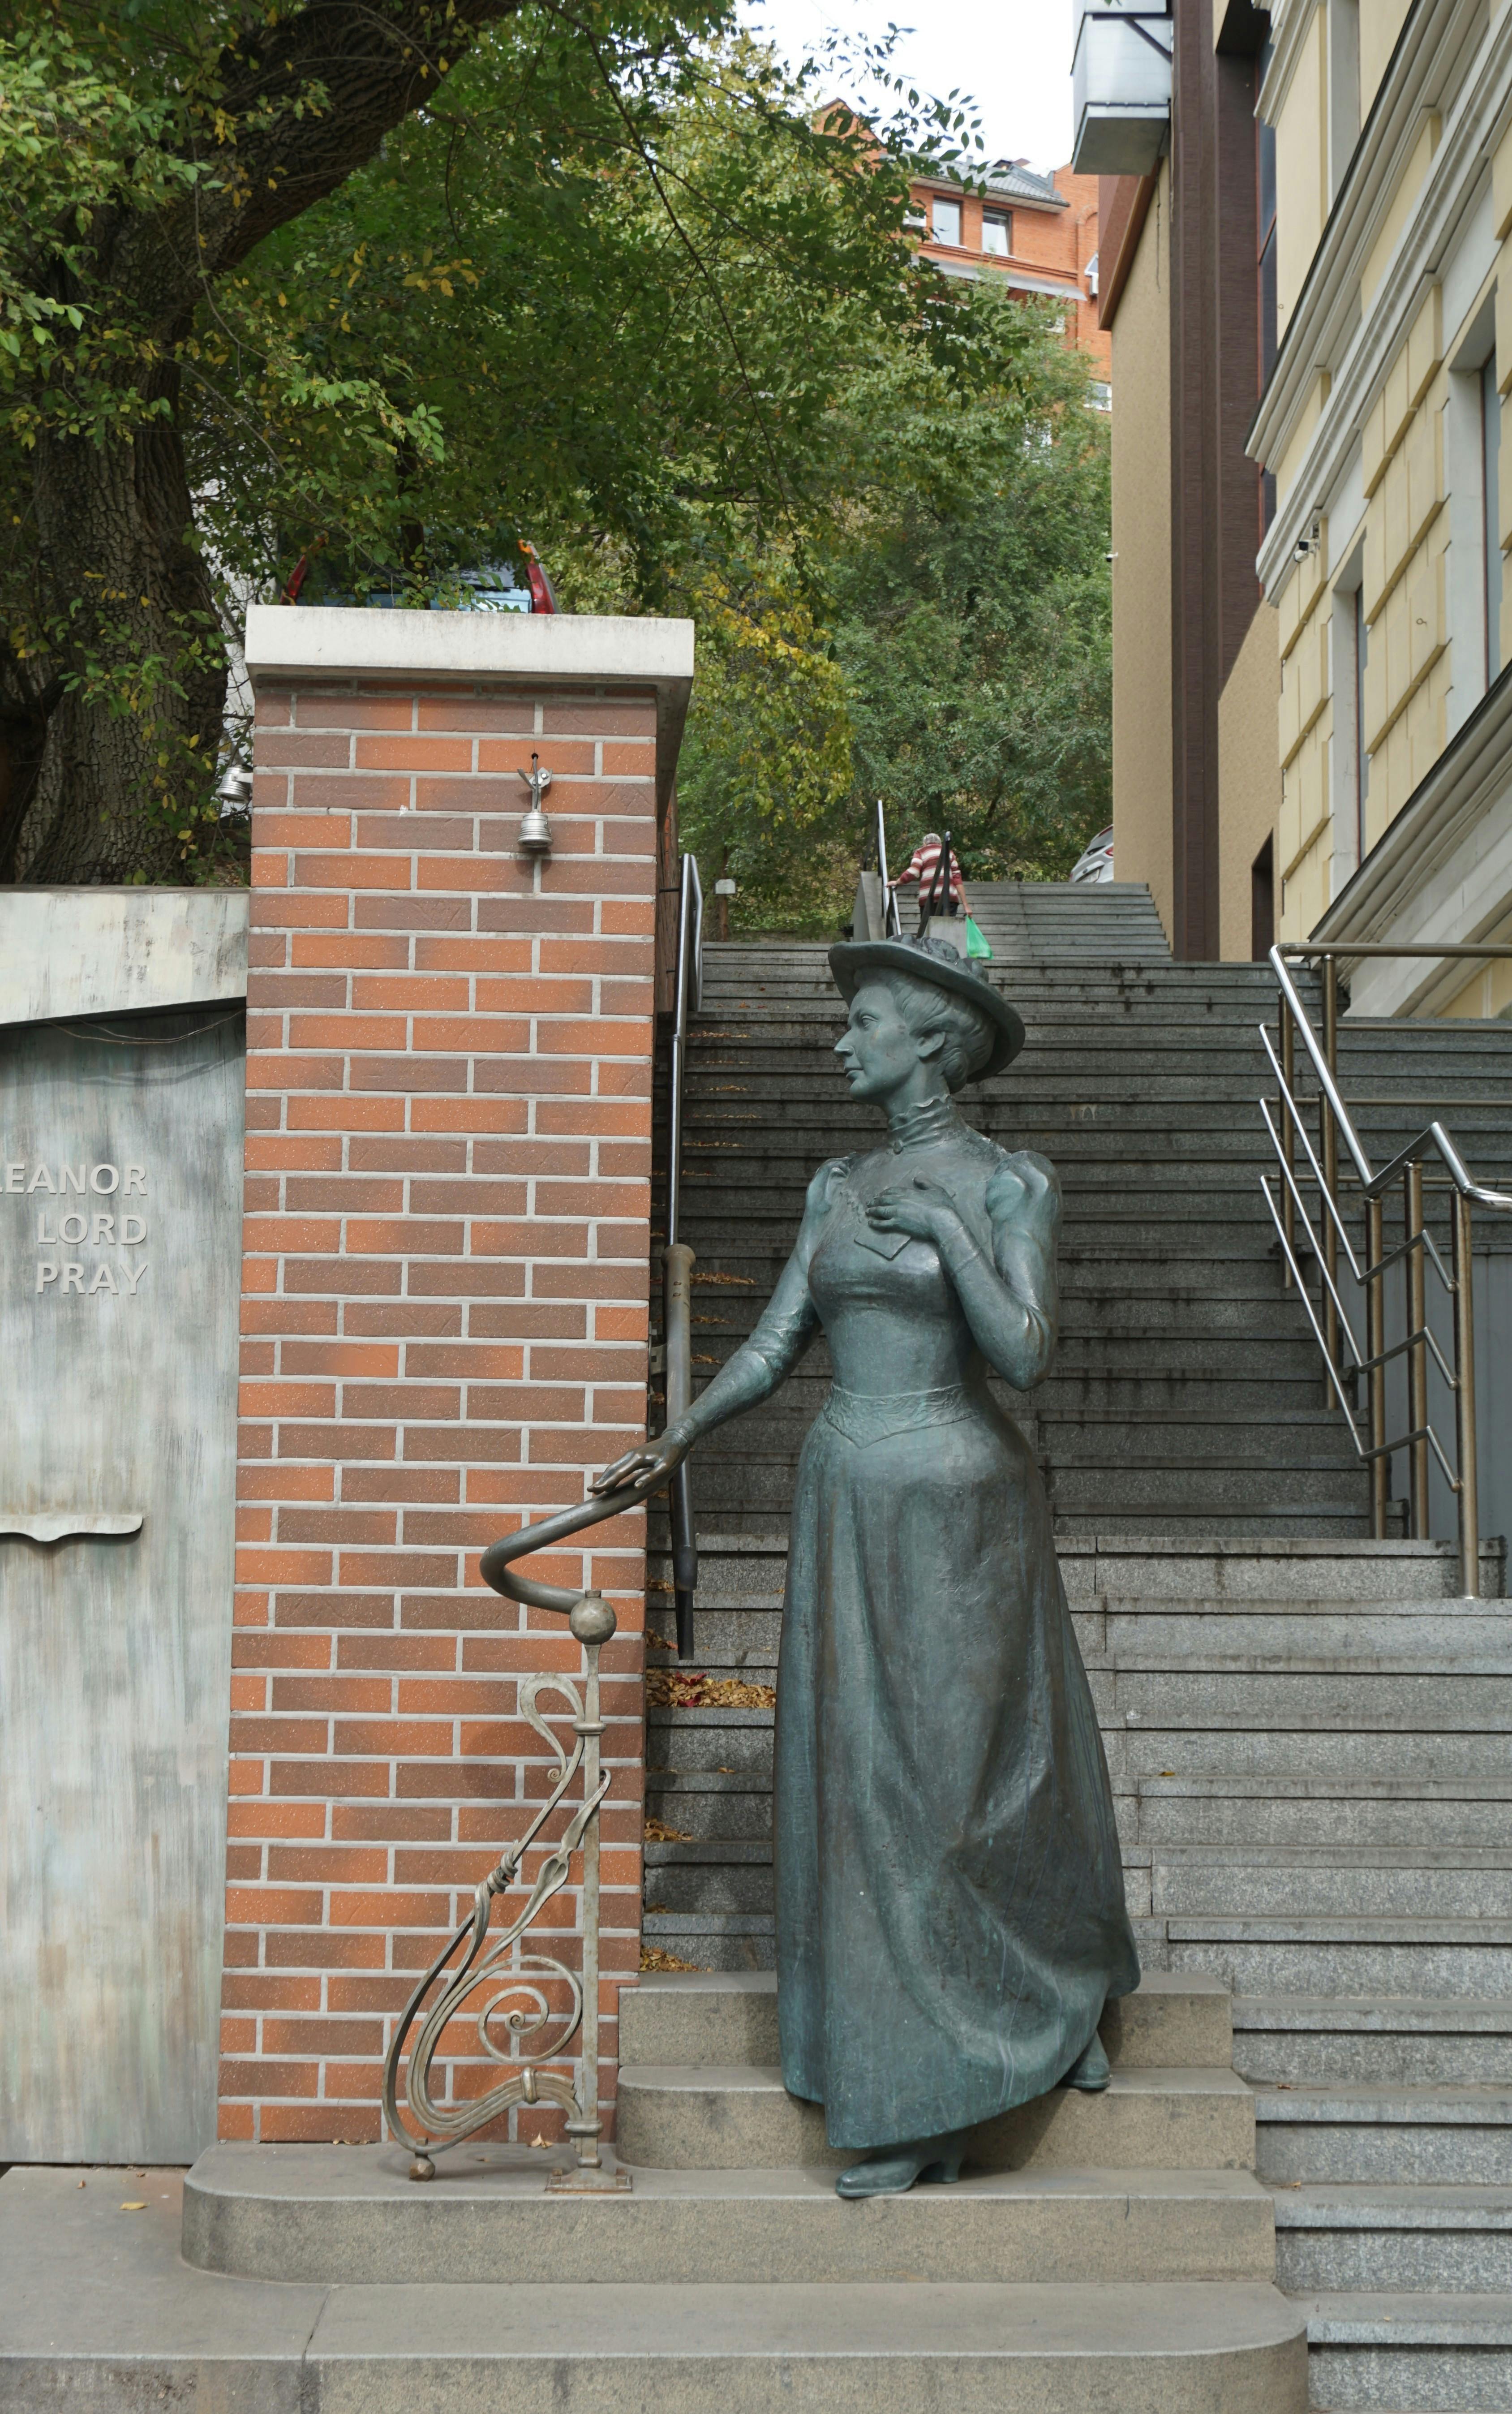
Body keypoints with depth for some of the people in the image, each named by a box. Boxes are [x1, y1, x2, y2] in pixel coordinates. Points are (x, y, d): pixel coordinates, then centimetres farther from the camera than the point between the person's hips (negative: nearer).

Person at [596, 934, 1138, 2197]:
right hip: (848, 1504, 5)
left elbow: (1024, 1357, -16)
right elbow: (776, 1344, 8)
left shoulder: (1012, 1182, -6)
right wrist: (678, 1438, -3)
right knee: (865, 1784, 5)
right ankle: (920, 2095, 15)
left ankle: (1061, 2000, 24)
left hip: (961, 1501, -5)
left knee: (984, 1766, 2)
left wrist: (950, 1233, -18)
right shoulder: (839, 1186, 10)